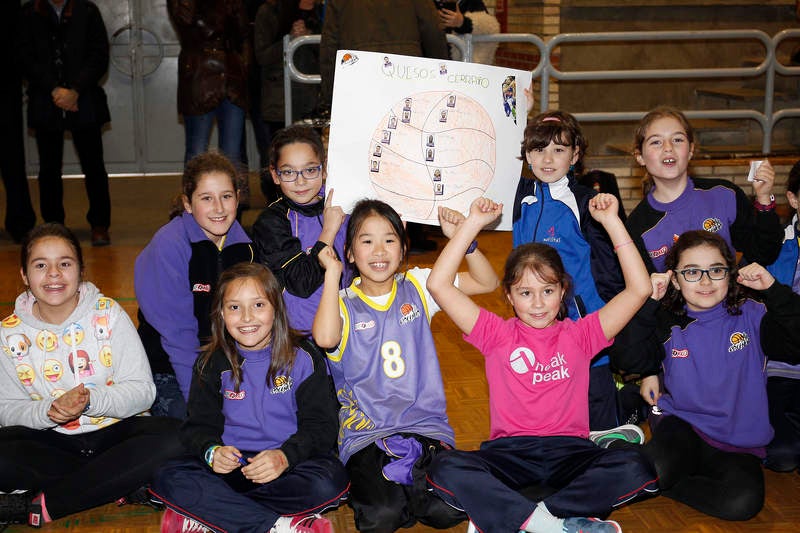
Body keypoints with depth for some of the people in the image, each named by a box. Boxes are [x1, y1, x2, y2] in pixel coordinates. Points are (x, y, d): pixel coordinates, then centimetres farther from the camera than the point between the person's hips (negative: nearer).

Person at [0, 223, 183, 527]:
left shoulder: (108, 314, -3)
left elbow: (142, 390, -7)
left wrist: (91, 400, -25)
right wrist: (47, 411, -21)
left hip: (114, 429, 0)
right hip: (51, 439, 0)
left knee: (173, 437, -31)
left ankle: (37, 506, -27)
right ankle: (121, 482, -20)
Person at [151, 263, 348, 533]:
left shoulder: (302, 358, -1)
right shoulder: (212, 364, 6)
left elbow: (321, 425, -4)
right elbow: (200, 424, 7)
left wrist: (285, 456, -23)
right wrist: (211, 451, -18)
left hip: (289, 464, -2)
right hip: (232, 463, 2)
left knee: (330, 480, -33)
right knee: (168, 478, -24)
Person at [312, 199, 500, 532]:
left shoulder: (416, 287, 7)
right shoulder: (344, 303, -1)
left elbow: (486, 282, 3)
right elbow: (325, 337, -26)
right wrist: (332, 273, -17)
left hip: (424, 422, 2)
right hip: (366, 432, -2)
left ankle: (405, 471, 7)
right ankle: (368, 482, 7)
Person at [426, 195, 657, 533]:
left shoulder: (580, 334, 8)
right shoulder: (497, 335, 6)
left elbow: (639, 289, 0)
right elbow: (438, 284, -3)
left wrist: (611, 221, -2)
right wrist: (474, 223, -4)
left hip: (568, 451, 1)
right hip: (508, 452, -1)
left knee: (634, 468, -30)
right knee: (445, 469, -31)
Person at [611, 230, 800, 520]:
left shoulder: (752, 316, 1)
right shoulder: (668, 324, 2)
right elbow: (627, 359, -13)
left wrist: (773, 290, -18)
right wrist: (648, 303, -17)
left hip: (738, 444, 1)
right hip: (680, 423, -1)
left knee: (743, 502, -29)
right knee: (653, 472, -33)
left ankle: (664, 484, -5)